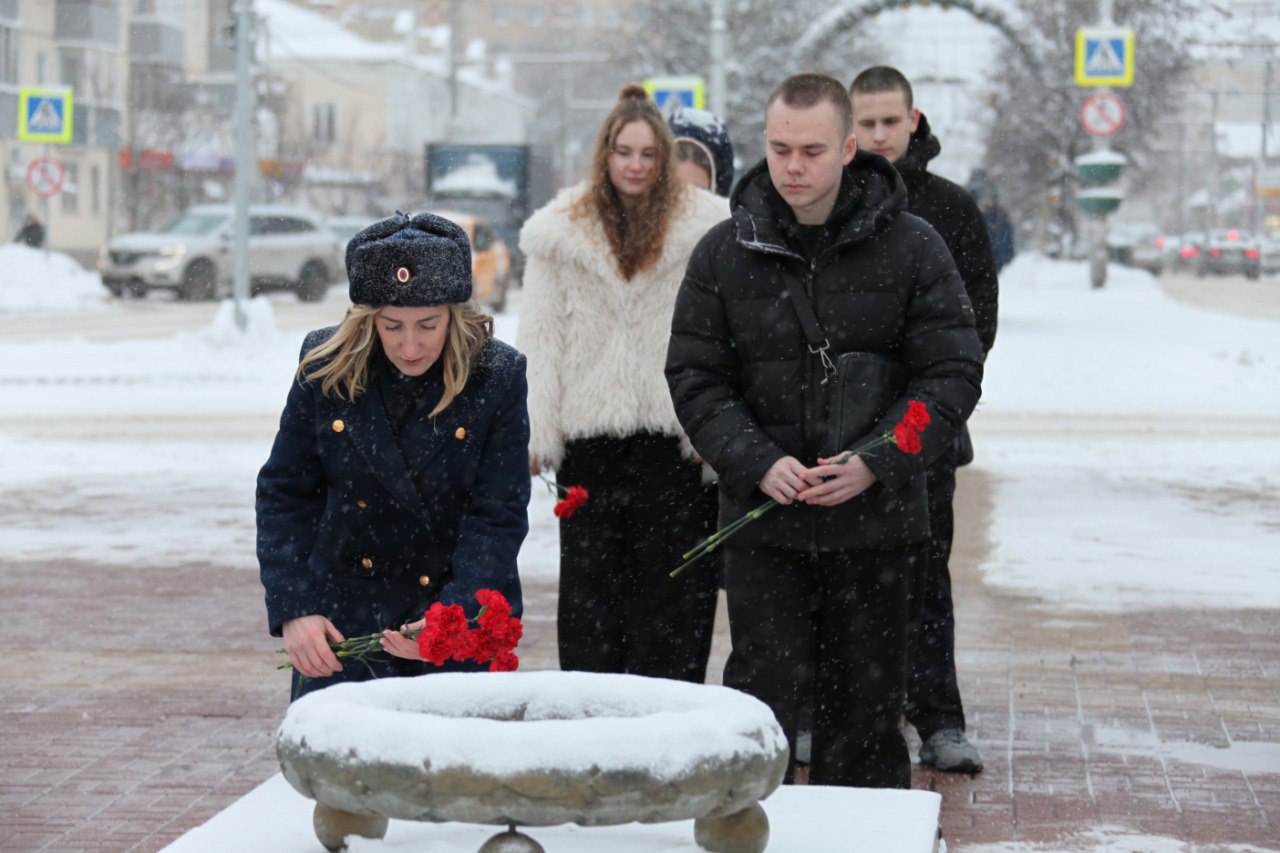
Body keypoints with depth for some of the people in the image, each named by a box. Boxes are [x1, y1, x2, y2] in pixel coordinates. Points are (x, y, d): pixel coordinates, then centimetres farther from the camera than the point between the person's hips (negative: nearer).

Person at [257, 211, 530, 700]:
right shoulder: (325, 366, -6)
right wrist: (293, 608, -12)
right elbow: (284, 494, 0)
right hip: (346, 613, 1)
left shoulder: (499, 376, -11)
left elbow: (498, 517, -11)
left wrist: (451, 615, -25)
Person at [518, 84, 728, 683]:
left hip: (671, 429, -2)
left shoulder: (702, 226, 0)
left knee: (669, 577, 1)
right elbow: (542, 339, 6)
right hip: (588, 430, 2)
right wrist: (536, 433, -1)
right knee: (590, 572, 7)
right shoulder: (563, 230, 6)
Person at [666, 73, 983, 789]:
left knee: (867, 705, 8)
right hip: (762, 522, 0)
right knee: (763, 702, -1)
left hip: (876, 522, 0)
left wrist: (875, 462, -15)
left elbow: (953, 374, -2)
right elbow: (695, 377, 3)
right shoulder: (725, 253, 2)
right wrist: (758, 463, -14)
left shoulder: (913, 248, -1)